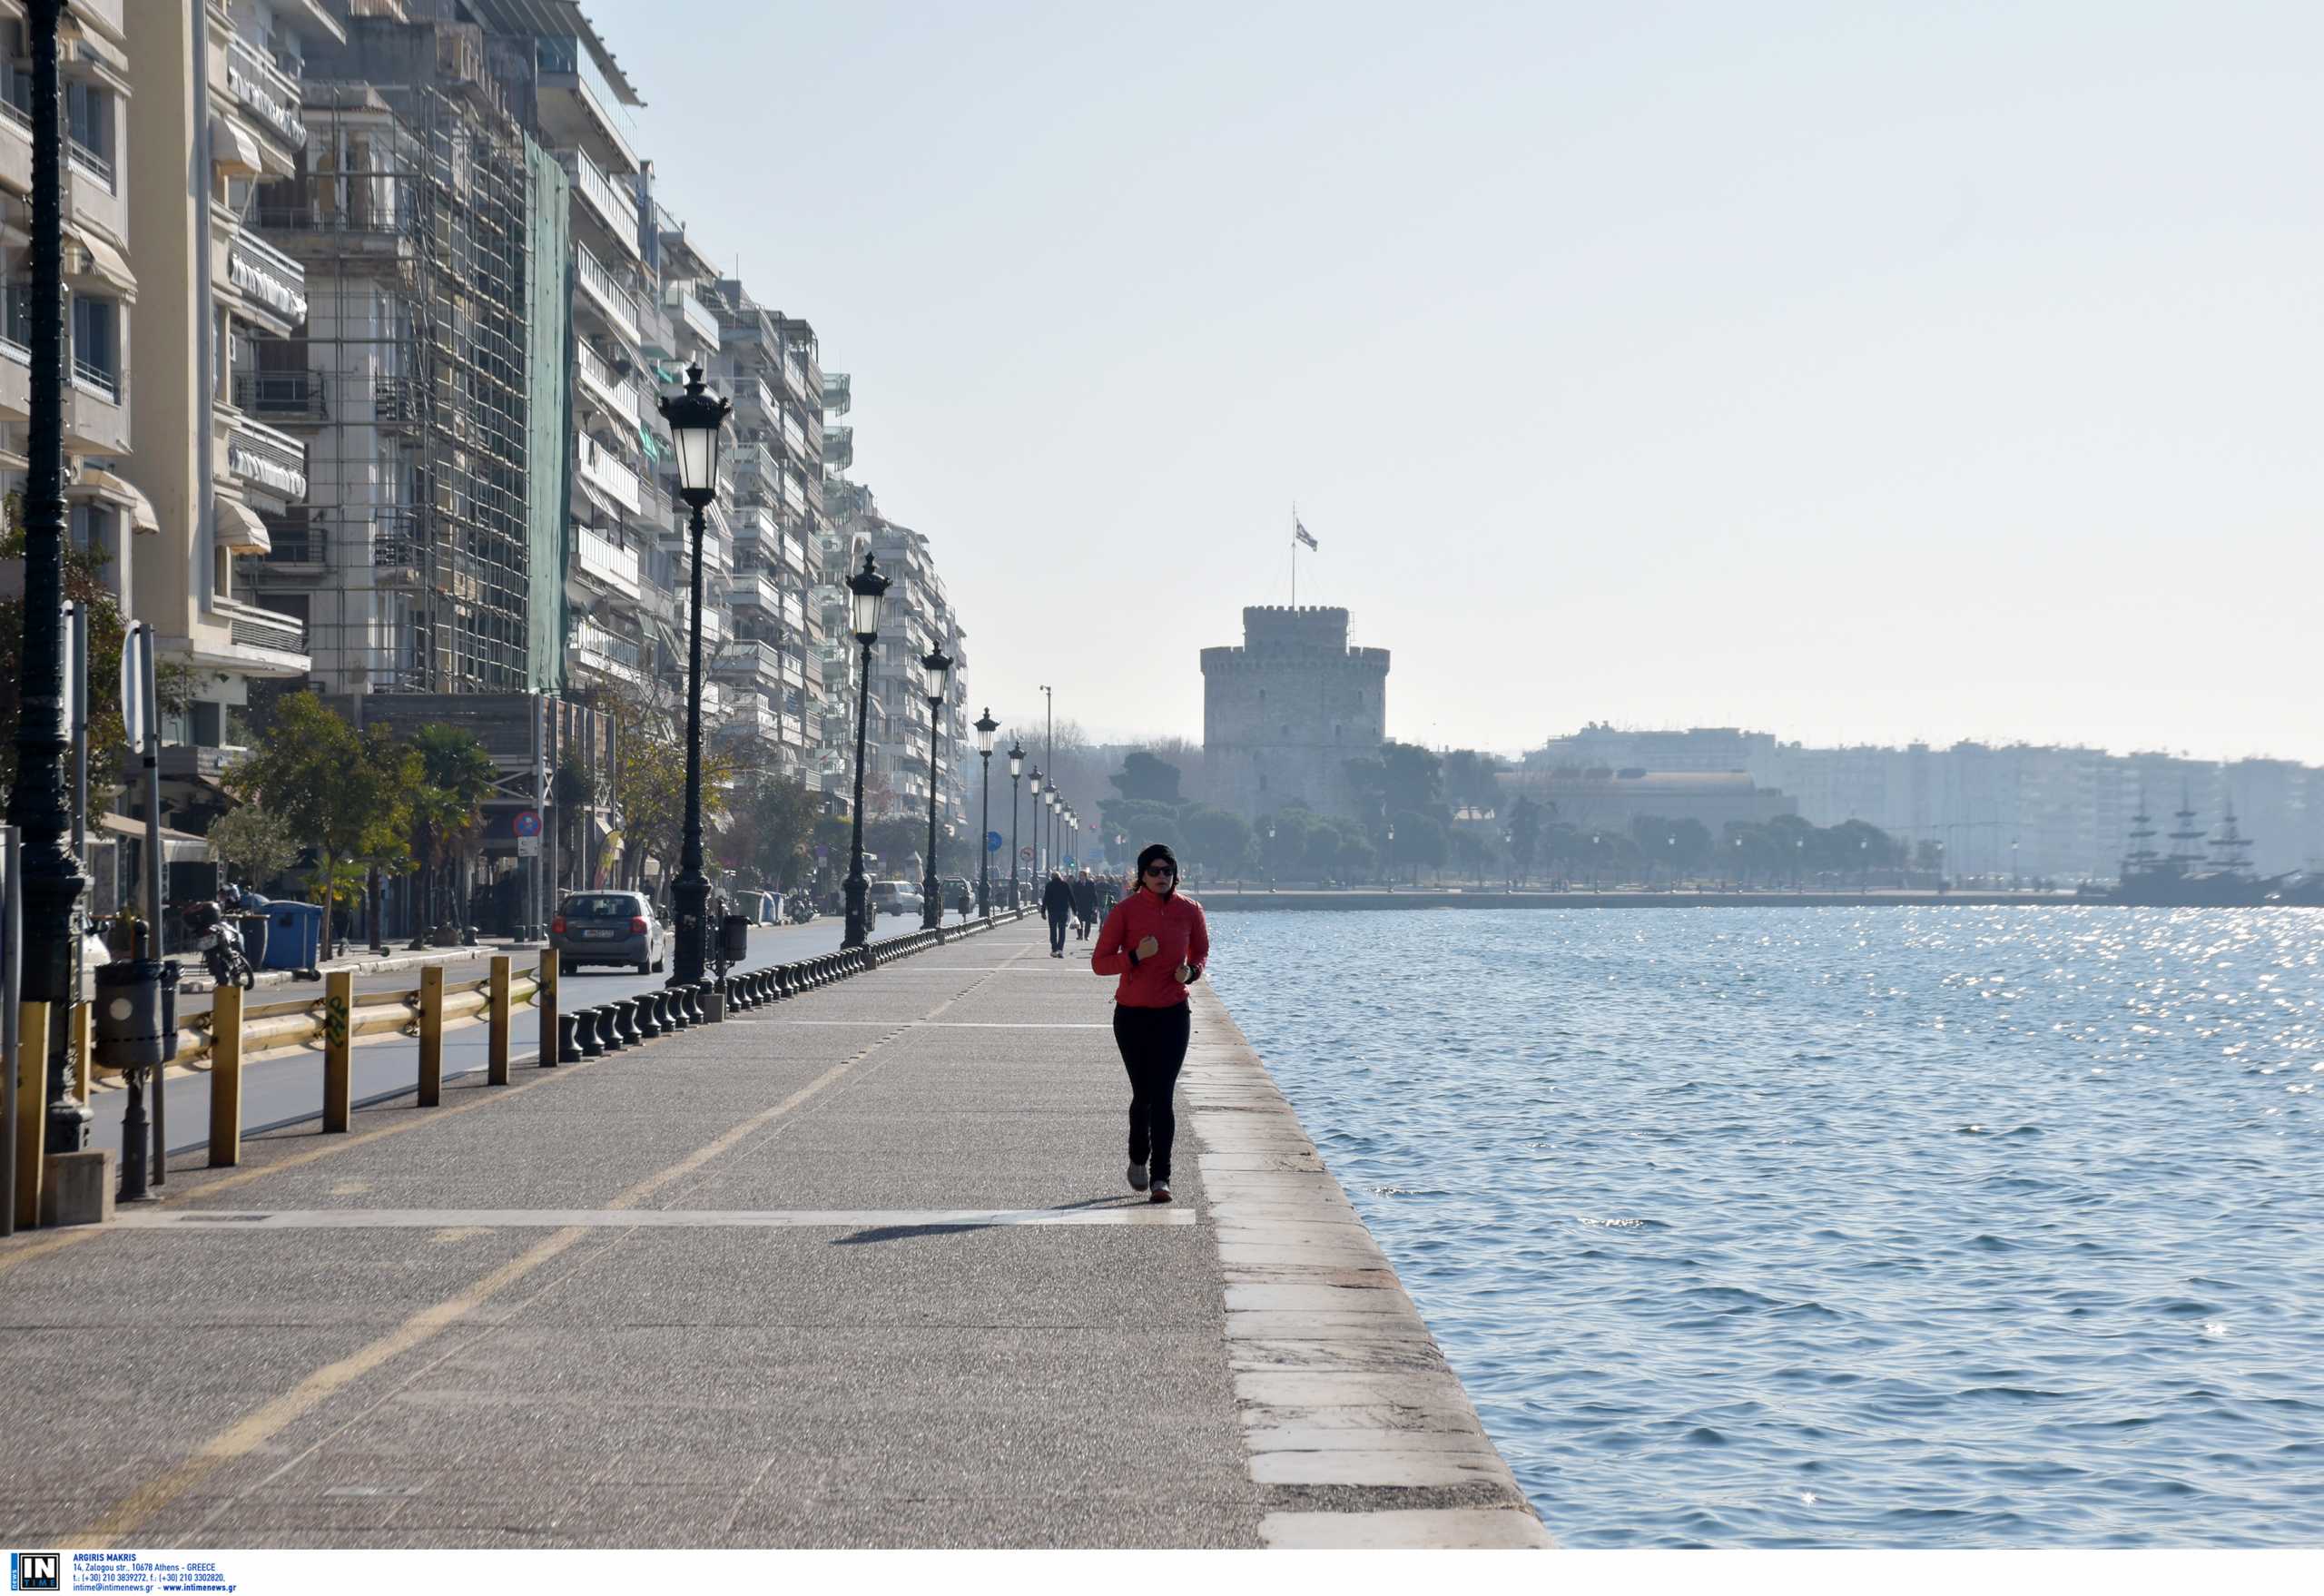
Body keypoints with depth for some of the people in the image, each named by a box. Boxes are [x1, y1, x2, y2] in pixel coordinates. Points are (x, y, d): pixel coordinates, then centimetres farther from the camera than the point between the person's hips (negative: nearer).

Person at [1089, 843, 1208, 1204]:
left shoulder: (1189, 910, 0)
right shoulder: (1126, 910, -6)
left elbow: (1201, 952, 17)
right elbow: (1099, 962, -4)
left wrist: (1192, 971, -6)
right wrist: (1135, 956, -21)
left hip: (1173, 1014, 0)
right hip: (1132, 1015, 0)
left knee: (1162, 1096, -8)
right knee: (1143, 1094, 9)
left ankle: (1160, 1178, -8)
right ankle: (1138, 1159, 35)